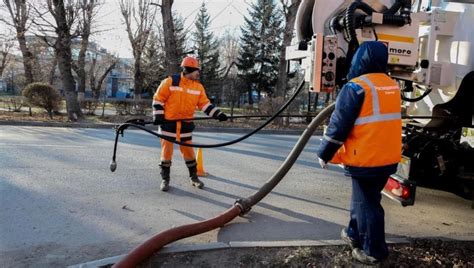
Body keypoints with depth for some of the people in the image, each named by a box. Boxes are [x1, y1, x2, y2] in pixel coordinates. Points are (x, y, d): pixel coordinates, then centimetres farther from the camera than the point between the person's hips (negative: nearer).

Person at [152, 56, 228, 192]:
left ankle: (194, 178, 24)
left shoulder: (198, 87, 3)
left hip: (185, 125, 3)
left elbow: (204, 104, 3)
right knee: (166, 151, 3)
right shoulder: (170, 81, -10)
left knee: (189, 151, 9)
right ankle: (165, 179, 16)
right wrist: (158, 116, -12)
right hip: (168, 123, -3)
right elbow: (158, 99, -5)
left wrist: (218, 114, -10)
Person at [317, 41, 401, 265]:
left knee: (366, 204, 4)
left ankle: (373, 251, 14)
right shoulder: (392, 86, 10)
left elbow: (339, 125, -14)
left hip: (365, 159, -8)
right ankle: (355, 234, 36)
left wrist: (324, 154, -4)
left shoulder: (356, 87, -15)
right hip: (388, 157, 8)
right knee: (364, 198, 22)